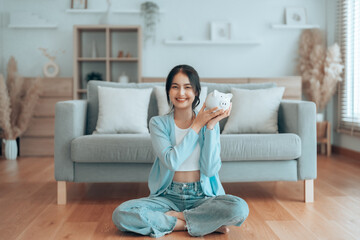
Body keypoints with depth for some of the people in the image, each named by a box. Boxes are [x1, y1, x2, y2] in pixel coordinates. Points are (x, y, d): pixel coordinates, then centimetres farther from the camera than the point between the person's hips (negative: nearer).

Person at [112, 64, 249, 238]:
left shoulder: (209, 122, 2)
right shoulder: (158, 123, 0)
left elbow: (210, 169, -9)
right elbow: (172, 161, -17)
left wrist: (210, 126, -14)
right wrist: (197, 125, -14)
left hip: (201, 197, 0)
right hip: (168, 196, 1)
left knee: (240, 208, -30)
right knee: (121, 214, -26)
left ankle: (174, 217, -12)